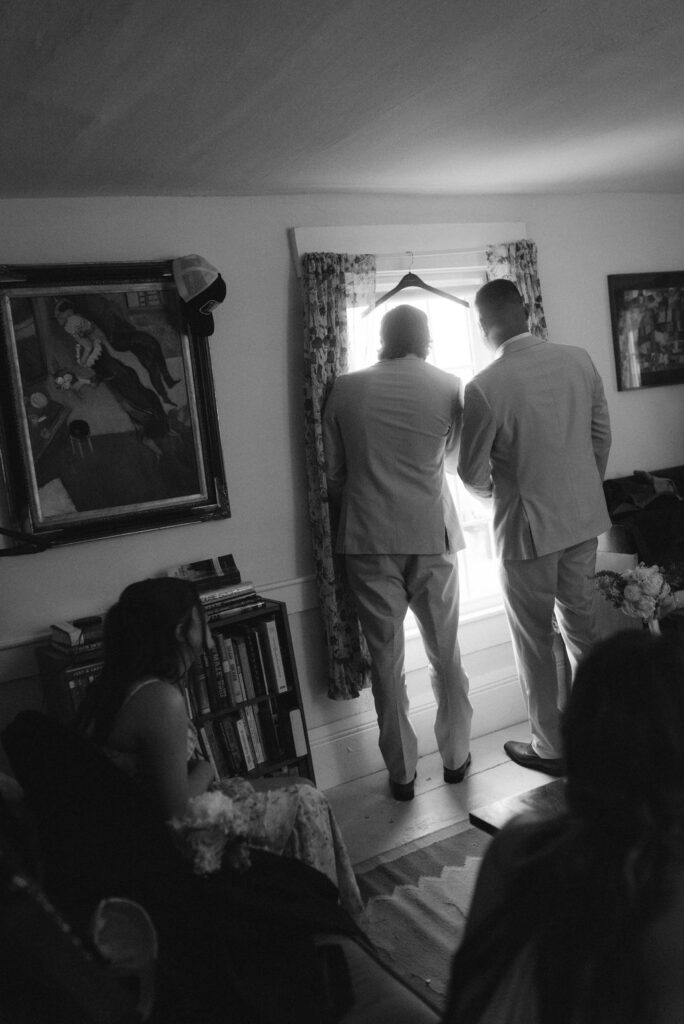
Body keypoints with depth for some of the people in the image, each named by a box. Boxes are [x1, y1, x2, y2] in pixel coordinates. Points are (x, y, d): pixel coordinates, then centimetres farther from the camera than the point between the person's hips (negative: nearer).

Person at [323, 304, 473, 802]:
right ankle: (456, 756, 27)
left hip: (368, 540, 0)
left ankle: (402, 773, 18)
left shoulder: (345, 390, -1)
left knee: (387, 658, 8)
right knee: (446, 652, 15)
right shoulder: (450, 388, -1)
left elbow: (334, 472, 3)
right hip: (432, 535, 0)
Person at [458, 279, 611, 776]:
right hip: (584, 517, 6)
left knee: (535, 641, 10)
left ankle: (551, 748, 24)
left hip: (527, 528, -5)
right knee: (582, 624, 20)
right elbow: (603, 436, 6)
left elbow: (473, 473, -10)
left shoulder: (484, 387, -18)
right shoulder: (579, 360, -3)